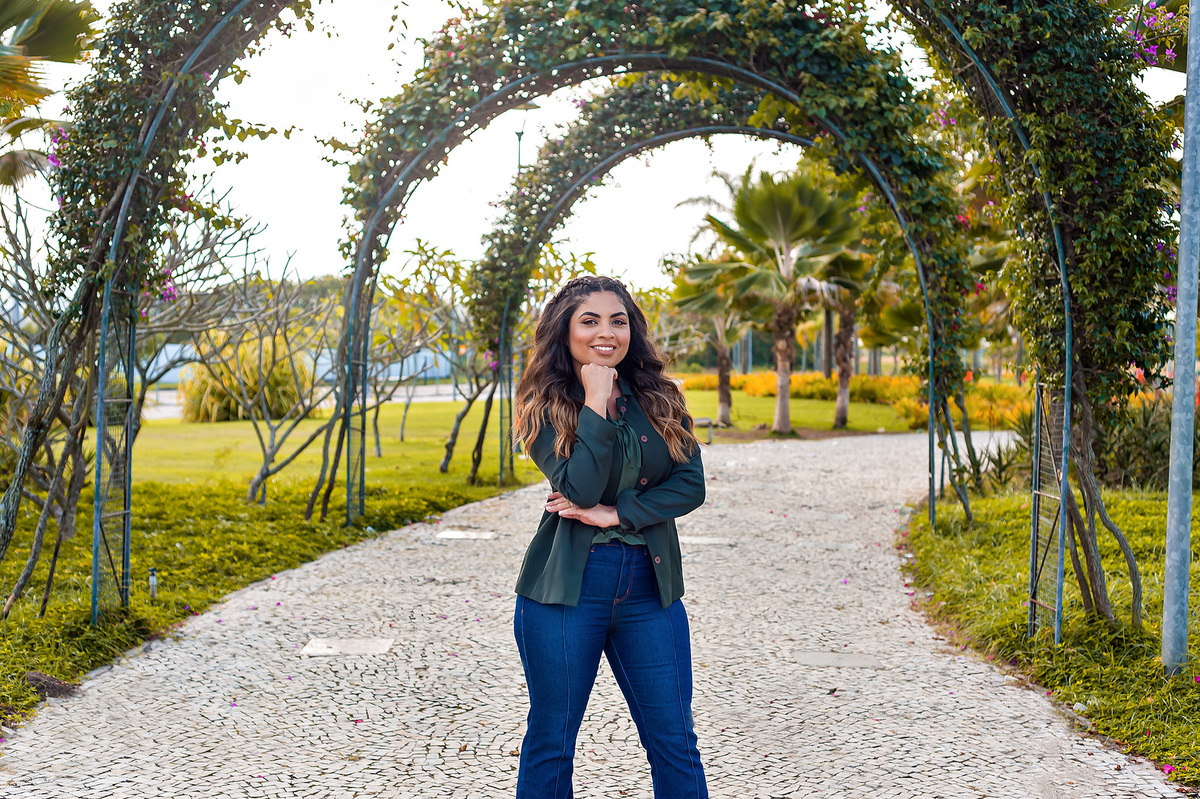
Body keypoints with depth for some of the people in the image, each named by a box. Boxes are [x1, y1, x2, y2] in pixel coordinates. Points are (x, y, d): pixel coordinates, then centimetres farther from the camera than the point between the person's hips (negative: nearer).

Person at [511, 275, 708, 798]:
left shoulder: (659, 400, 7)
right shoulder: (546, 406, -2)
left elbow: (690, 484, -3)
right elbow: (578, 489, -16)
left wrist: (617, 514, -13)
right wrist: (596, 405, -15)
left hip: (649, 589, 3)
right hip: (566, 587, -2)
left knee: (675, 745, 6)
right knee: (550, 744, 8)